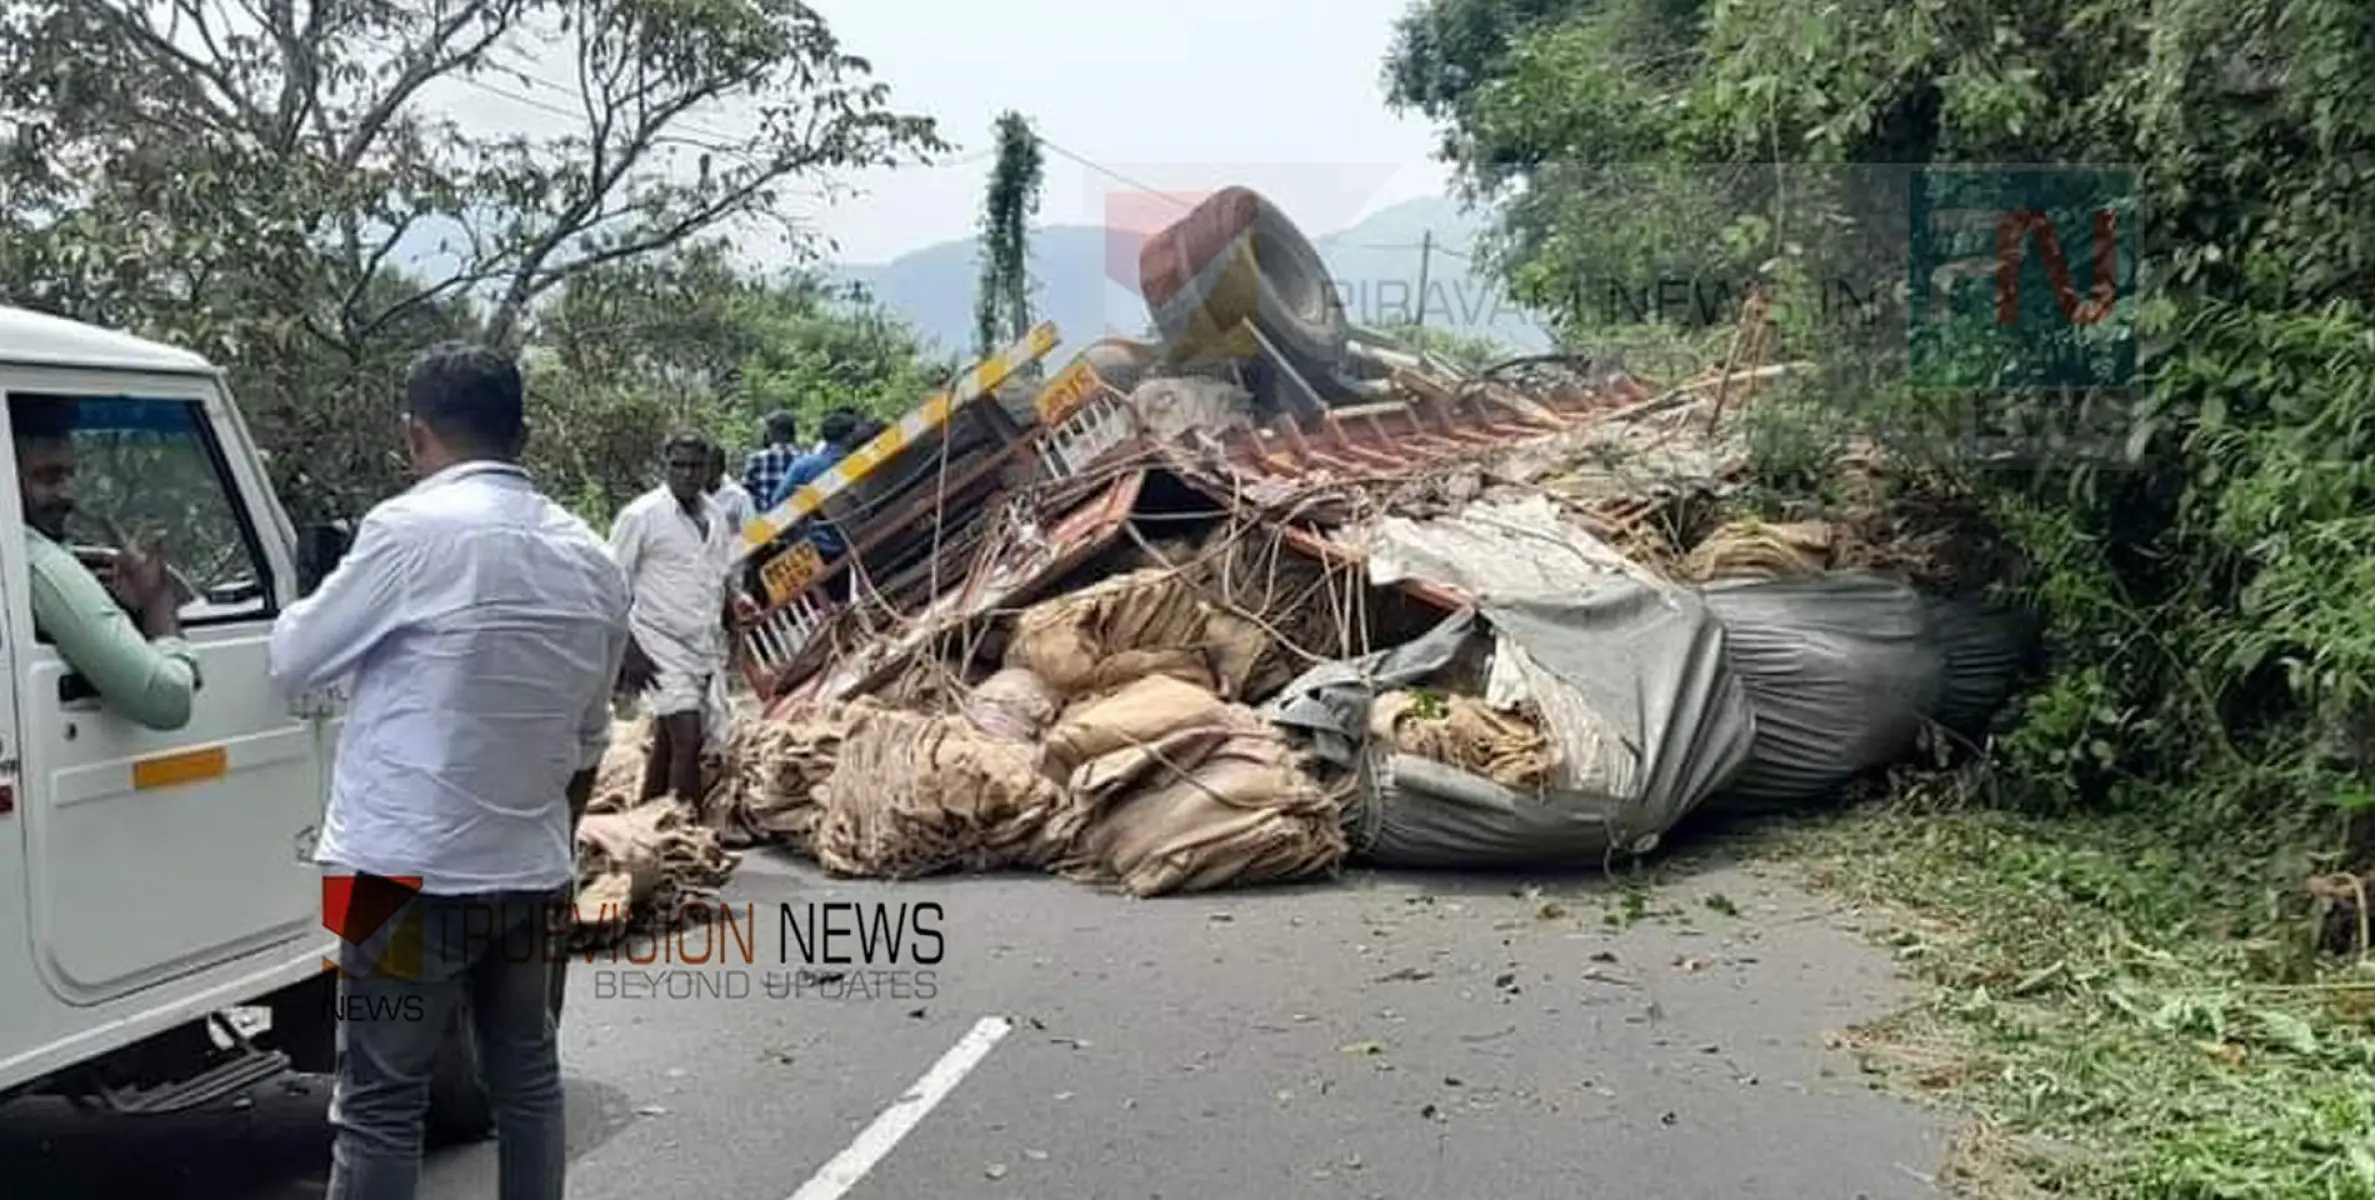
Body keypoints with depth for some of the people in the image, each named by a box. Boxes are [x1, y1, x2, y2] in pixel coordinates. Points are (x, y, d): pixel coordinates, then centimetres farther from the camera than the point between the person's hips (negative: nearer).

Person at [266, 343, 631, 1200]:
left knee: (381, 1103, 3)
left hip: (412, 872, -5)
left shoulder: (412, 529, -13)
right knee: (527, 1079, 17)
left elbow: (294, 663, -3)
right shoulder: (592, 561, 6)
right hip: (531, 872, 6)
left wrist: (304, 608, 18)